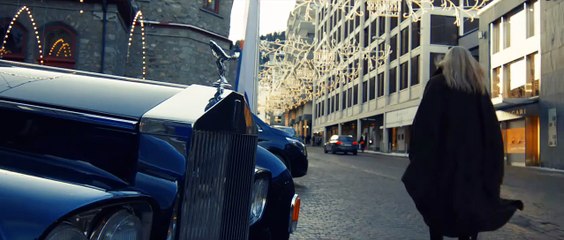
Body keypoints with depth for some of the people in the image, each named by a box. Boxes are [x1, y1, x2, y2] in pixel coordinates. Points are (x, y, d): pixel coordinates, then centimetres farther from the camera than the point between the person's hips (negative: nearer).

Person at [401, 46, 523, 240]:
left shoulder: (437, 84, -2)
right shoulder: (479, 88, 9)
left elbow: (423, 122, -11)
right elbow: (492, 127, 8)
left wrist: (416, 154, -7)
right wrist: (492, 170, 11)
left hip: (441, 155, -4)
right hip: (473, 157, 4)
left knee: (437, 205, 4)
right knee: (467, 202, 11)